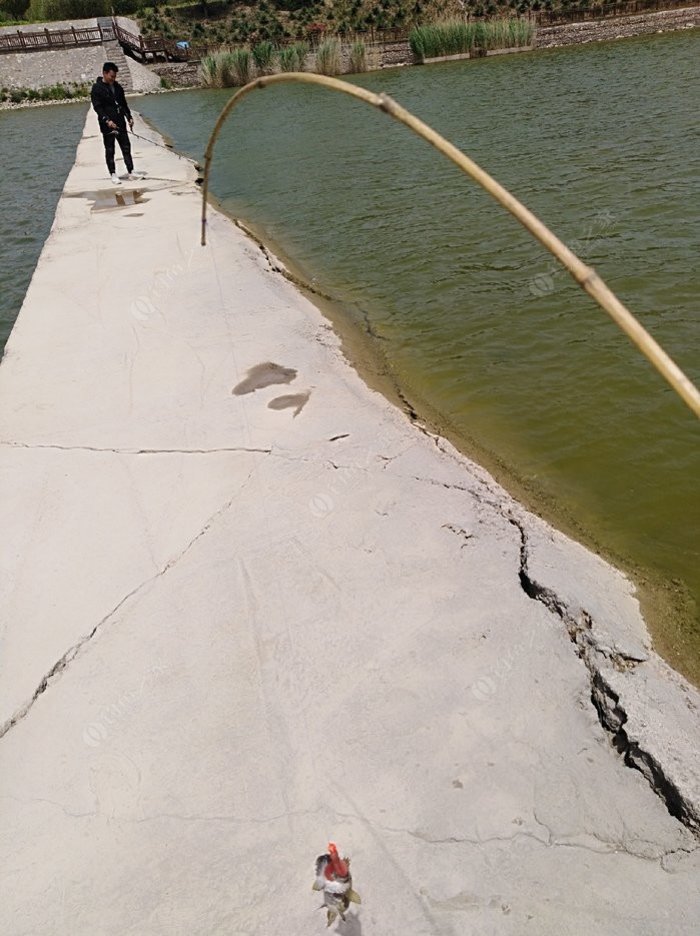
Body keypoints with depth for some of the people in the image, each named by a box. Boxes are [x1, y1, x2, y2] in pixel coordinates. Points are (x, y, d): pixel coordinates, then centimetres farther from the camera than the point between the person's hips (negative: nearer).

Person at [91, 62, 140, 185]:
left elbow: (123, 104, 18)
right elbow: (97, 107, -12)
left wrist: (129, 117, 7)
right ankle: (113, 174, 6)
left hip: (120, 123, 6)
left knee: (126, 148, 6)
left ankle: (131, 172, 11)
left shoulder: (117, 87, 12)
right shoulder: (97, 88, -6)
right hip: (107, 125, -6)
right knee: (110, 151, 0)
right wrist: (107, 120, -23)